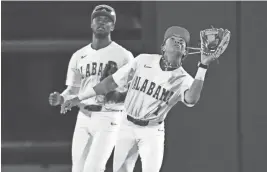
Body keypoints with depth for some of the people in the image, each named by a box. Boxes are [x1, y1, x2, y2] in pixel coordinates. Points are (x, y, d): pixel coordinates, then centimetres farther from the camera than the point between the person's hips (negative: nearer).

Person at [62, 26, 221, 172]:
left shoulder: (184, 80, -10)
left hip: (152, 132, -2)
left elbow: (191, 99, -33)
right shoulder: (144, 61, -3)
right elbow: (113, 82, 3)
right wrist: (79, 98, 3)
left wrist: (203, 67, -38)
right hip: (127, 127, 2)